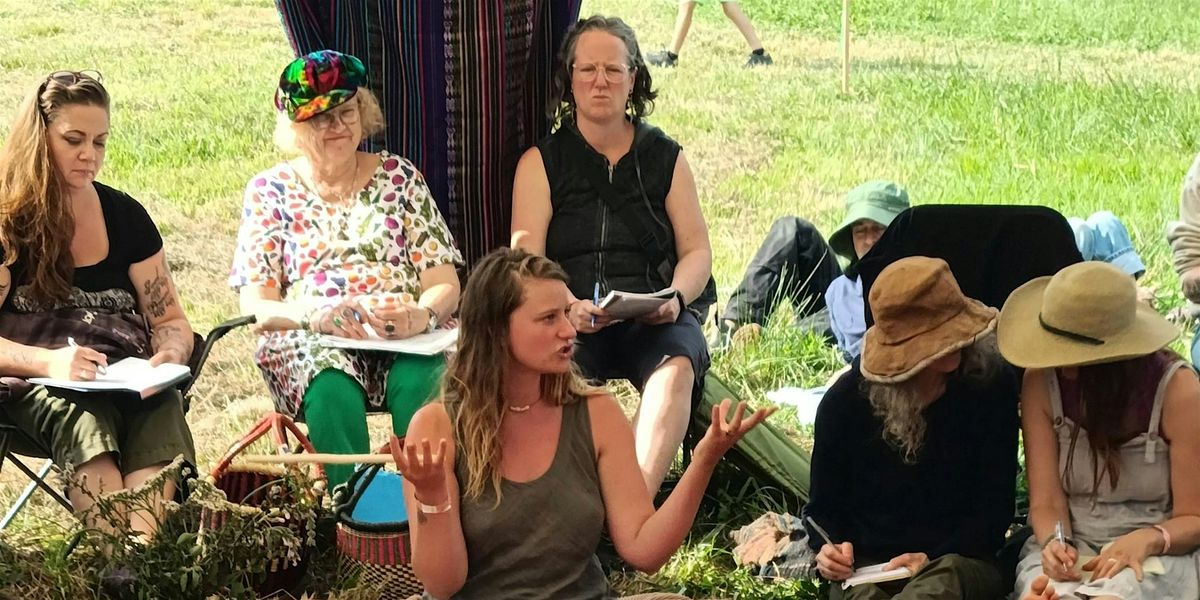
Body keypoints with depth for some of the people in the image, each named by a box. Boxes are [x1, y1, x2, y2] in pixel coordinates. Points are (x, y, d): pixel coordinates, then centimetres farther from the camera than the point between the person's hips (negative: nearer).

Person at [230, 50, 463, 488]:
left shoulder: (398, 176, 15)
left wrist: (423, 314, -18)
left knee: (423, 382, -34)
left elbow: (444, 283, 7)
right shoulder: (270, 190, 13)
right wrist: (316, 316, -20)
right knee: (332, 388, -36)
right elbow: (256, 307, 3)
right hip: (308, 341, -1)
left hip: (405, 339, 1)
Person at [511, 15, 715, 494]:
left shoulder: (665, 157, 17)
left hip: (654, 319, 1)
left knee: (675, 367, -34)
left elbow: (697, 250, 13)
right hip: (570, 321, -1)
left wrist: (675, 297, -10)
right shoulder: (541, 162, 12)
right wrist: (566, 307, -19)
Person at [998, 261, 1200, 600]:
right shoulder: (1041, 381, -6)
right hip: (1068, 549, 2)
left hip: (1157, 554, -2)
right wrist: (1055, 543, -30)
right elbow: (1045, 502, -8)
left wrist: (1146, 539, -28)